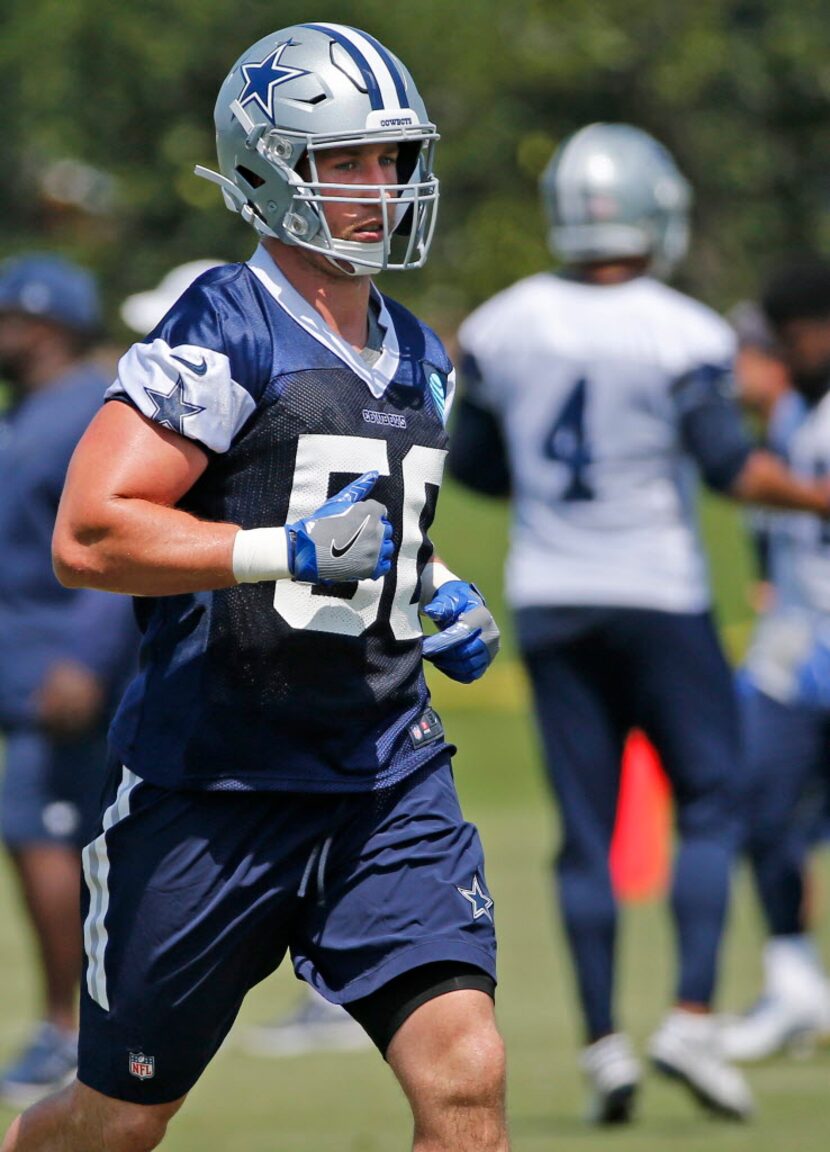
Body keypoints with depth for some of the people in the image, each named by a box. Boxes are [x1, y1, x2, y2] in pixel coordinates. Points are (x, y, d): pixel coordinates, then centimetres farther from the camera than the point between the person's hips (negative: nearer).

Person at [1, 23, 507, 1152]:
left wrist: (438, 595, 9)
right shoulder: (226, 333, -12)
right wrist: (292, 549, -24)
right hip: (210, 787, -5)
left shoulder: (418, 359, 14)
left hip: (385, 780, 5)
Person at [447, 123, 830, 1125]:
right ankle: (691, 1016, -7)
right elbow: (731, 466, -15)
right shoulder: (680, 337, -13)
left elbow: (471, 465, 9)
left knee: (586, 827, 7)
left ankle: (603, 1044, 4)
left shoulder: (502, 330, 0)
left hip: (550, 601, 4)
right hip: (656, 592, -4)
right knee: (708, 798, 6)